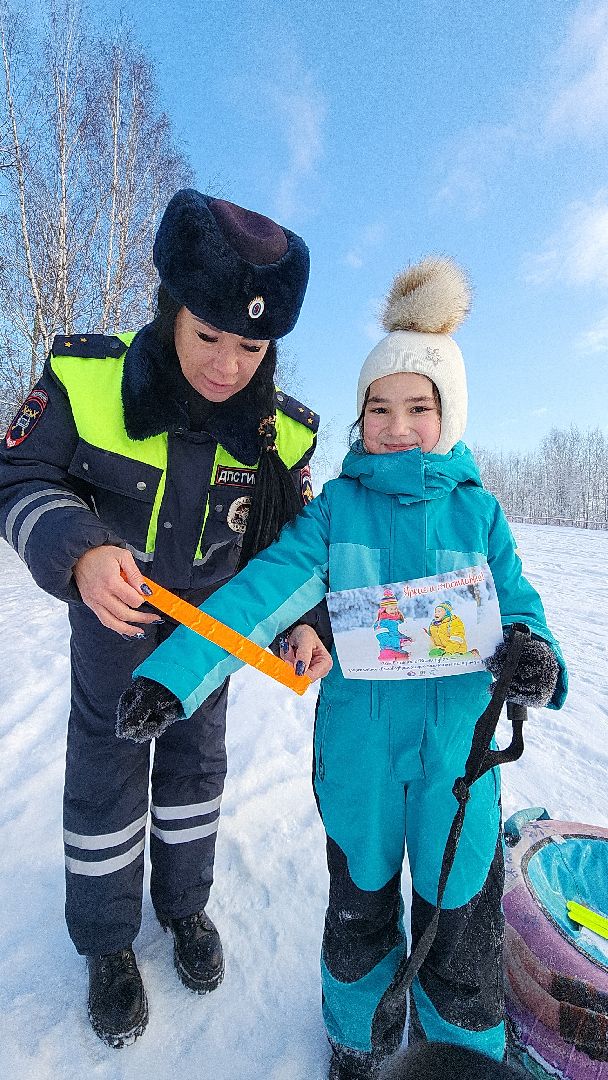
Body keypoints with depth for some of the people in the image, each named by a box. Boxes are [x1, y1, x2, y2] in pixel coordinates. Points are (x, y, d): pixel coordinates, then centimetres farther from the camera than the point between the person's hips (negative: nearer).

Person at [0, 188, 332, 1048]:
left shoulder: (280, 430, -16)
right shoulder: (84, 380, -22)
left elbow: (289, 537, -6)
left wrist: (302, 620, -21)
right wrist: (80, 551, -36)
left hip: (213, 617, 2)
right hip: (109, 613, -1)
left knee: (196, 760, 17)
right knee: (106, 767, 9)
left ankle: (184, 903, 45)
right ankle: (107, 942, 37)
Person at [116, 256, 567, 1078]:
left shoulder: (476, 509, -1)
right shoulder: (337, 506, -5)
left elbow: (515, 602, 1)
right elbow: (264, 590, -15)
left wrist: (533, 651, -23)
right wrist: (173, 672, -25)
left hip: (458, 748, 1)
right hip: (358, 747, 0)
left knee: (458, 912, 17)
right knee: (361, 907, 23)